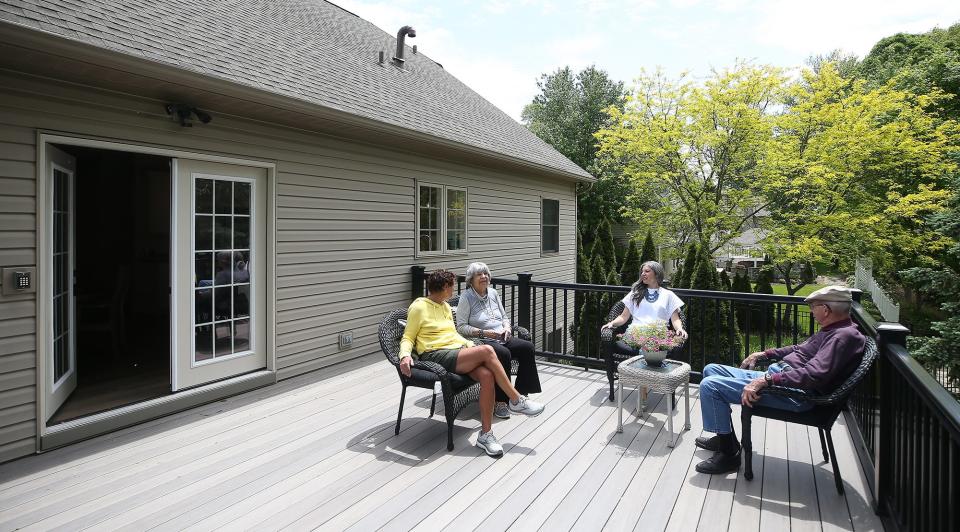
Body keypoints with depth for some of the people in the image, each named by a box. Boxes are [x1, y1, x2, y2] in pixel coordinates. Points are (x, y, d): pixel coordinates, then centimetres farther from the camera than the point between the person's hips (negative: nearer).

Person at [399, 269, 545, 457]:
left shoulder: (445, 306, 23)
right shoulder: (419, 307, -1)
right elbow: (408, 338, -1)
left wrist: (470, 345, 9)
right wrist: (405, 355, -22)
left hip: (457, 351, 7)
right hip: (437, 357, -7)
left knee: (487, 375, -25)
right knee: (487, 351, -26)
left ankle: (485, 434, -16)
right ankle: (516, 400, -10)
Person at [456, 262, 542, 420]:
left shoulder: (493, 293, 16)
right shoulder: (466, 297, -3)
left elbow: (504, 317, 23)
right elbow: (461, 327, -10)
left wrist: (507, 328, 0)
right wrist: (484, 332, -19)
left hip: (502, 338, 7)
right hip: (482, 341, -6)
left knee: (527, 347, -17)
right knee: (503, 354, -35)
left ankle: (520, 393, -8)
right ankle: (500, 401, -23)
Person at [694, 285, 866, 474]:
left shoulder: (845, 336, -17)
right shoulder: (833, 330, 16)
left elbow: (814, 374, -30)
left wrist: (766, 380, -31)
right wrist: (764, 354, 27)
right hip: (777, 376, 11)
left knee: (710, 386, -19)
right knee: (711, 370, 12)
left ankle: (728, 453, -4)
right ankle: (724, 437, 20)